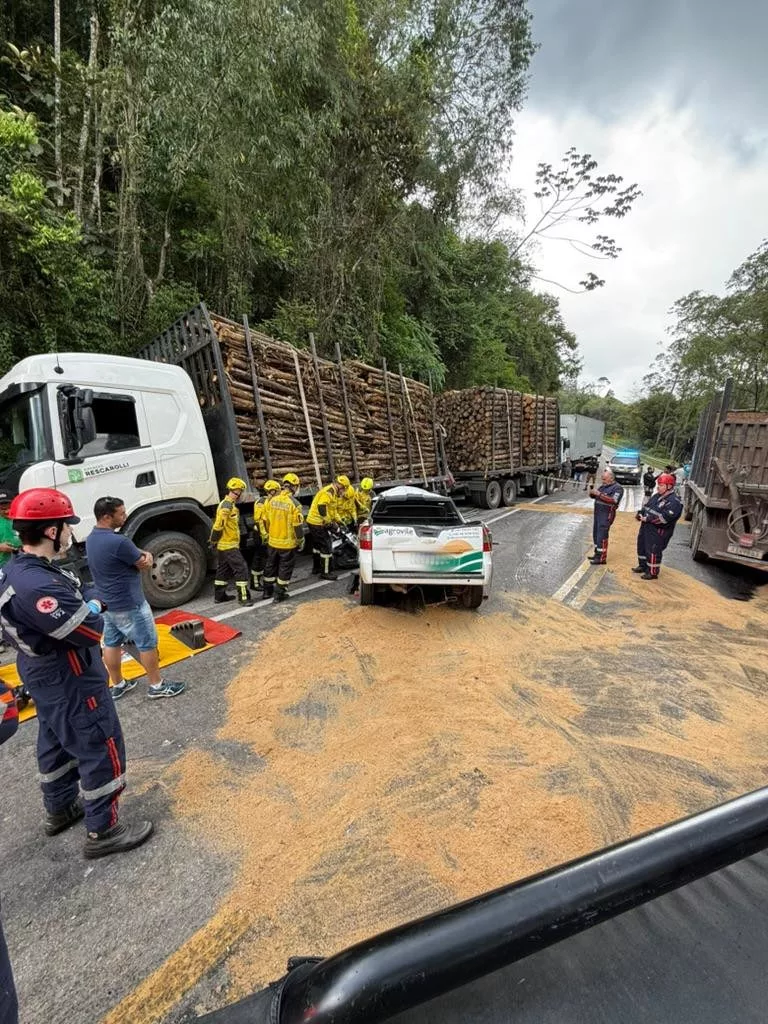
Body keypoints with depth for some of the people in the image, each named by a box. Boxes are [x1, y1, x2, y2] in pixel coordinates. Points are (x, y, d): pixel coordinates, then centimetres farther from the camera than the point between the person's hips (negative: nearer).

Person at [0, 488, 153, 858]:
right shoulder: (38, 587, -34)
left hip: (45, 676, 10)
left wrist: (85, 601, -11)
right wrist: (93, 606, -12)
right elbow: (91, 630, -31)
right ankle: (102, 831, 21)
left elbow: (70, 602, 7)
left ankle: (59, 809, 48)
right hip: (71, 683, -10)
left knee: (55, 743, 27)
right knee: (102, 751, 5)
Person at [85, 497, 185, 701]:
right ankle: (156, 686, 16)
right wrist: (146, 557, 2)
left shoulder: (91, 539, 3)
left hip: (106, 602, 9)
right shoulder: (117, 542, -28)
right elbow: (146, 565, -17)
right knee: (147, 643, 4)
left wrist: (143, 553, -10)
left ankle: (117, 685, 32)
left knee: (111, 643, 18)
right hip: (128, 605, -9)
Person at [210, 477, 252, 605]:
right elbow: (218, 525, -23)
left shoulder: (228, 504, 15)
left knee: (224, 570, 17)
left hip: (223, 545, 11)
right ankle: (244, 597, -5)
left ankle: (219, 596, 27)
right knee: (241, 568, -8)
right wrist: (214, 541, -15)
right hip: (229, 545, -11)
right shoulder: (227, 505, -18)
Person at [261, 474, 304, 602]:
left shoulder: (272, 500, -1)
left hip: (272, 541, 5)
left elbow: (266, 520, 8)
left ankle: (267, 590, 33)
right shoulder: (294, 503, -17)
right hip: (288, 543, -5)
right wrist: (301, 539, -1)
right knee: (285, 567, 10)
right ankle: (279, 593, 17)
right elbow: (298, 525, -16)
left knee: (271, 565, 20)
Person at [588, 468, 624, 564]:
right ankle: (597, 554, 27)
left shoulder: (617, 488, -9)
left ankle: (602, 558, -5)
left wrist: (599, 494, -27)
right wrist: (592, 492, -6)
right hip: (597, 512, 8)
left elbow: (614, 500, -23)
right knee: (595, 534, 14)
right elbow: (593, 496, 17)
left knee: (602, 536, -9)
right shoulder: (603, 486, 14)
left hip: (607, 514, -8)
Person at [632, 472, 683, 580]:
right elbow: (646, 506, 18)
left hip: (658, 531, -9)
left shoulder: (674, 502, -17)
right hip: (646, 527, 9)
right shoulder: (657, 496, 12)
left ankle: (652, 572, 9)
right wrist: (640, 514, -2)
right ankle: (643, 566, 37)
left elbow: (664, 517, -27)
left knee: (653, 551, -3)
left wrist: (647, 519, -26)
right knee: (642, 546, 19)